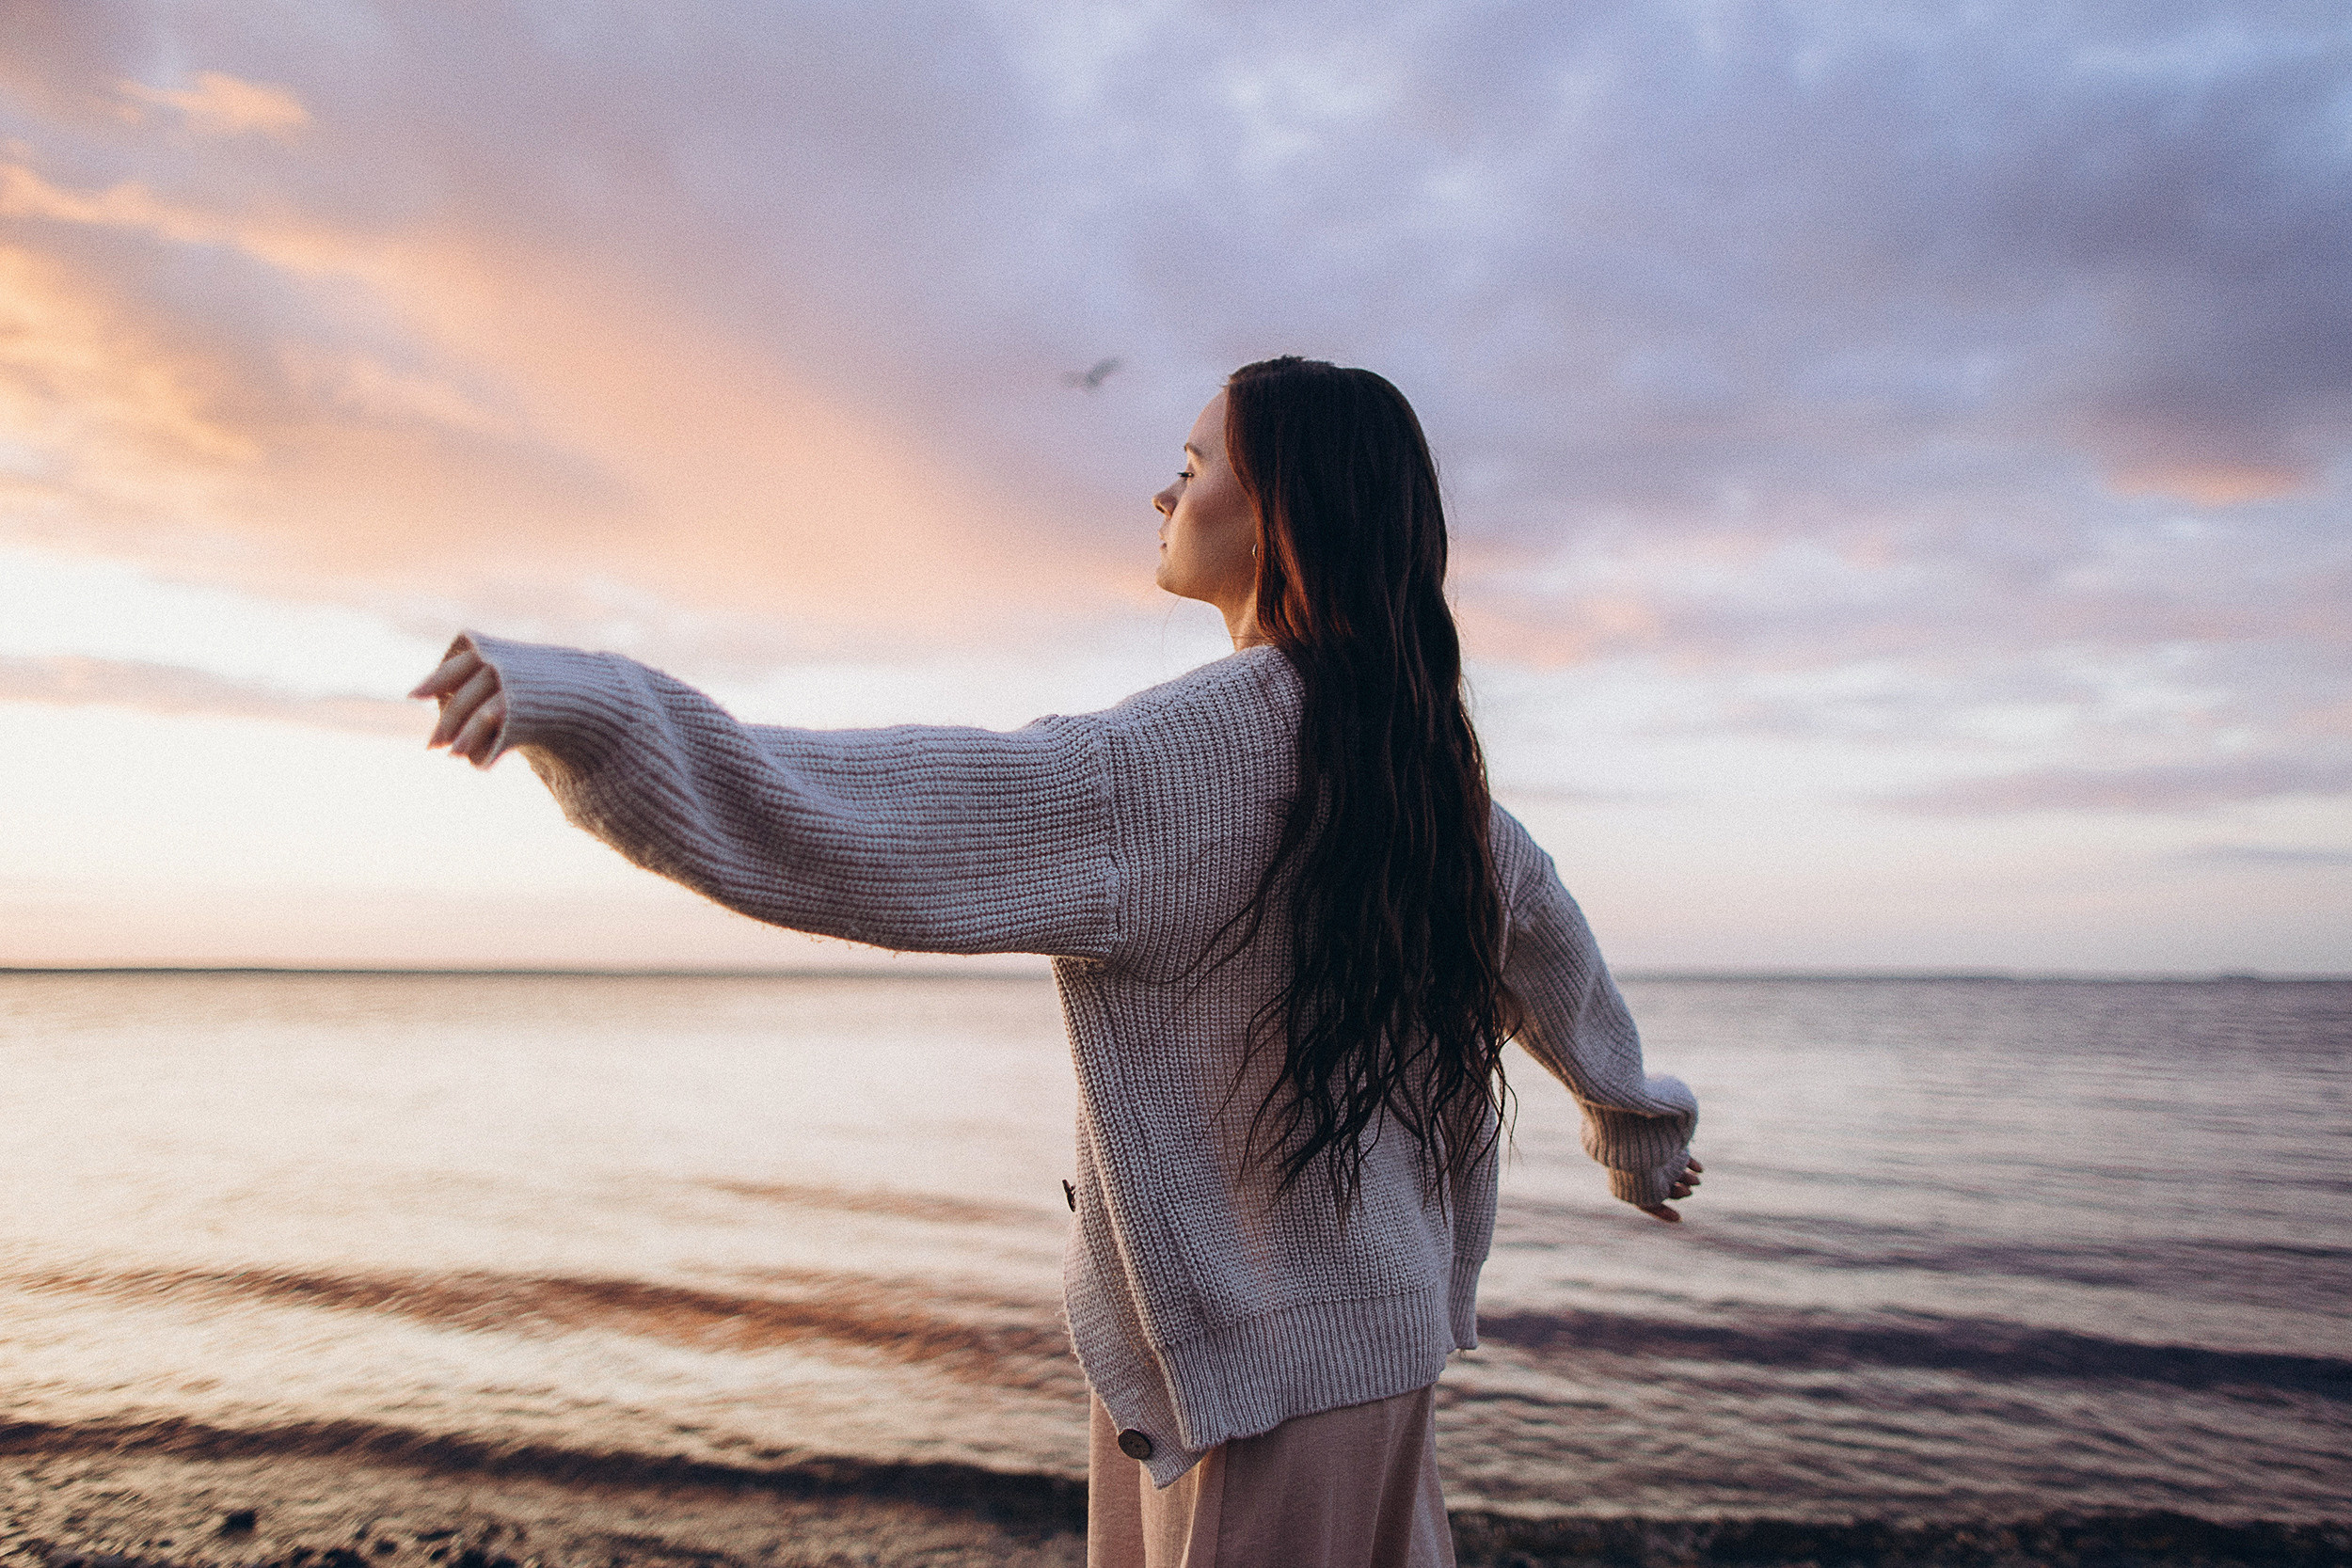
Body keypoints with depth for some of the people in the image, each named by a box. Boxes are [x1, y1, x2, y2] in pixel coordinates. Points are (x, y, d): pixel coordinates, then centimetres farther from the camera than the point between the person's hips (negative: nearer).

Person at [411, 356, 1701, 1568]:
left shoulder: (1182, 758, -23)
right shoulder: (1410, 749, 4)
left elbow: (863, 834, -31)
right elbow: (1540, 928, 19)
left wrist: (576, 702, -31)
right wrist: (1632, 1121, 35)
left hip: (1271, 1347, -8)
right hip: (1379, 1321, 8)